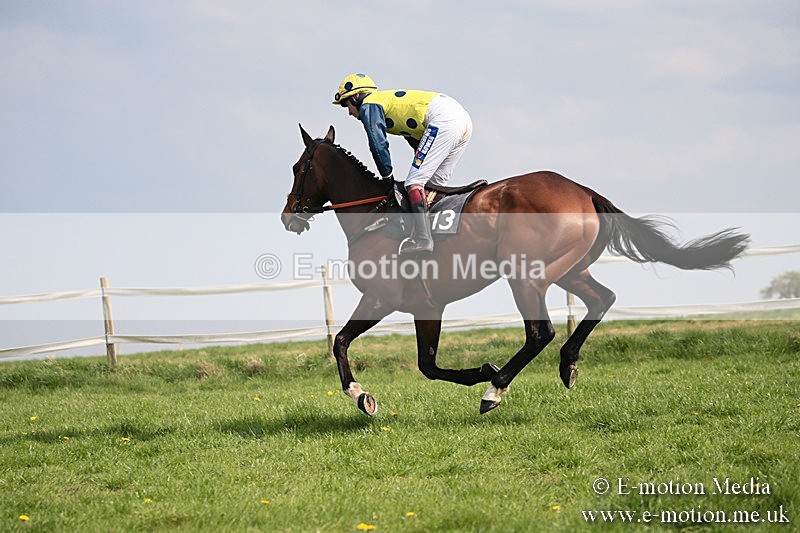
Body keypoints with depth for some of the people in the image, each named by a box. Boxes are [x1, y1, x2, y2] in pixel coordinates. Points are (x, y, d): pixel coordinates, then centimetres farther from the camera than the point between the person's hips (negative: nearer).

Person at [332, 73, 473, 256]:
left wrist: (388, 177, 4)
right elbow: (419, 142, 35)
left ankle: (422, 239, -20)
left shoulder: (369, 105, 6)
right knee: (434, 185, 15)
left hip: (443, 119, -10)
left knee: (414, 183, -11)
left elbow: (378, 143, -5)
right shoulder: (389, 100, 33)